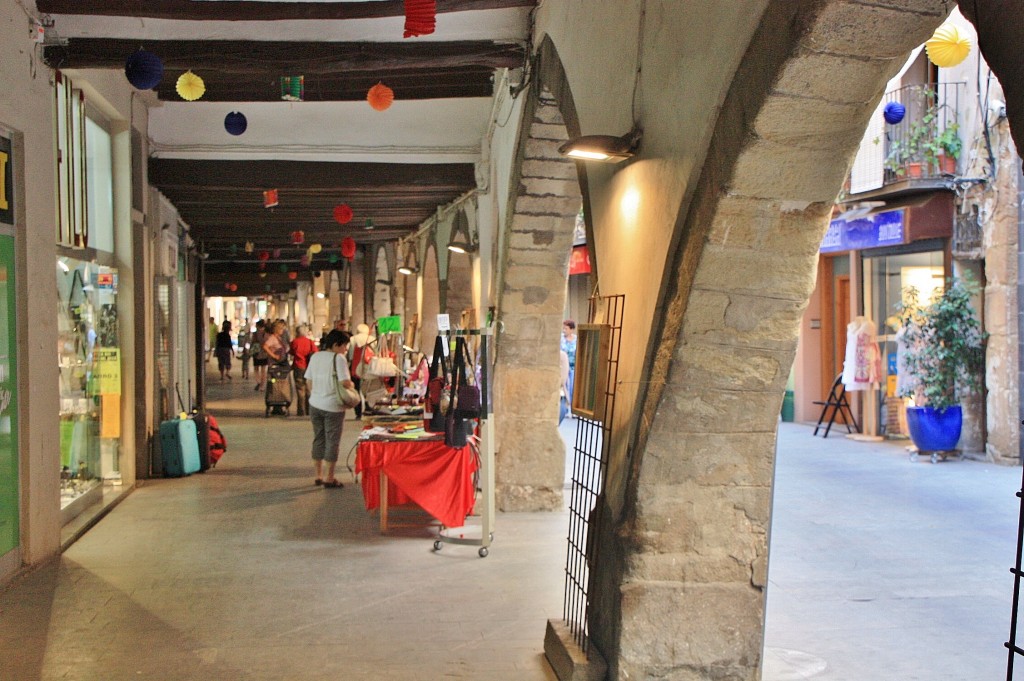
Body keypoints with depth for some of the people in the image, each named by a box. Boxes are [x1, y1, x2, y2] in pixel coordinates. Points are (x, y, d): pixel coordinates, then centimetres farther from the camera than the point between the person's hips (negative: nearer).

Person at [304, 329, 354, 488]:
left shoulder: (315, 357, 8)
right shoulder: (338, 358, -13)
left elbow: (308, 381, 12)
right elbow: (345, 382, -20)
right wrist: (352, 385, 0)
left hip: (315, 404, 6)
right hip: (333, 406, -6)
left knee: (318, 439, 15)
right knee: (332, 441, 3)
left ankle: (318, 475, 21)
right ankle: (329, 478, 8)